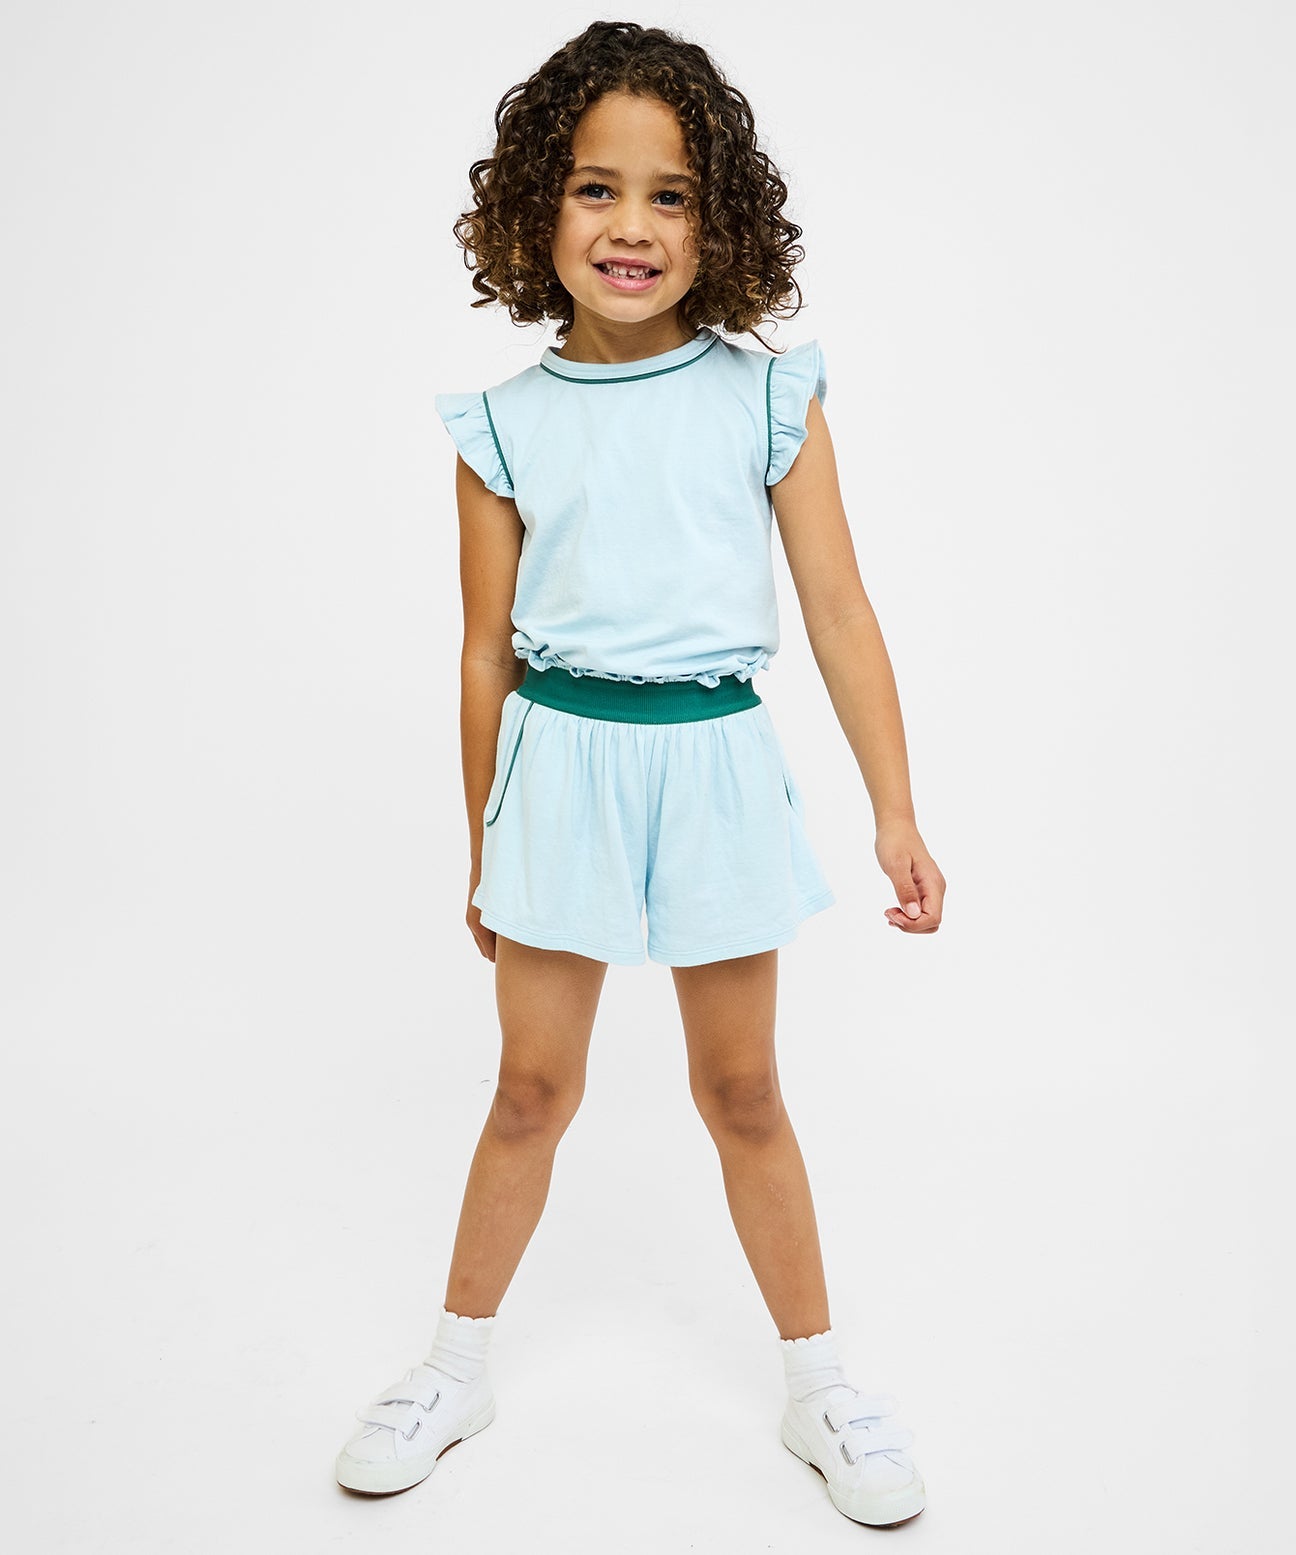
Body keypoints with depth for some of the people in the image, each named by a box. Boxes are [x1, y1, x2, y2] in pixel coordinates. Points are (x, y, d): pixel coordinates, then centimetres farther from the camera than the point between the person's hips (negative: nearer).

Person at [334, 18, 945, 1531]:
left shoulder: (770, 398, -3)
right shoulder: (504, 427, -2)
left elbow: (839, 609, -2)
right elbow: (487, 650, 3)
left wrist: (896, 811, -4)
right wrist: (482, 850, 9)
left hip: (713, 759, 0)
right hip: (563, 763, 0)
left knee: (741, 1091, 12)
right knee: (532, 1087, 11)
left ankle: (818, 1384, 32)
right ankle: (457, 1365, 33)